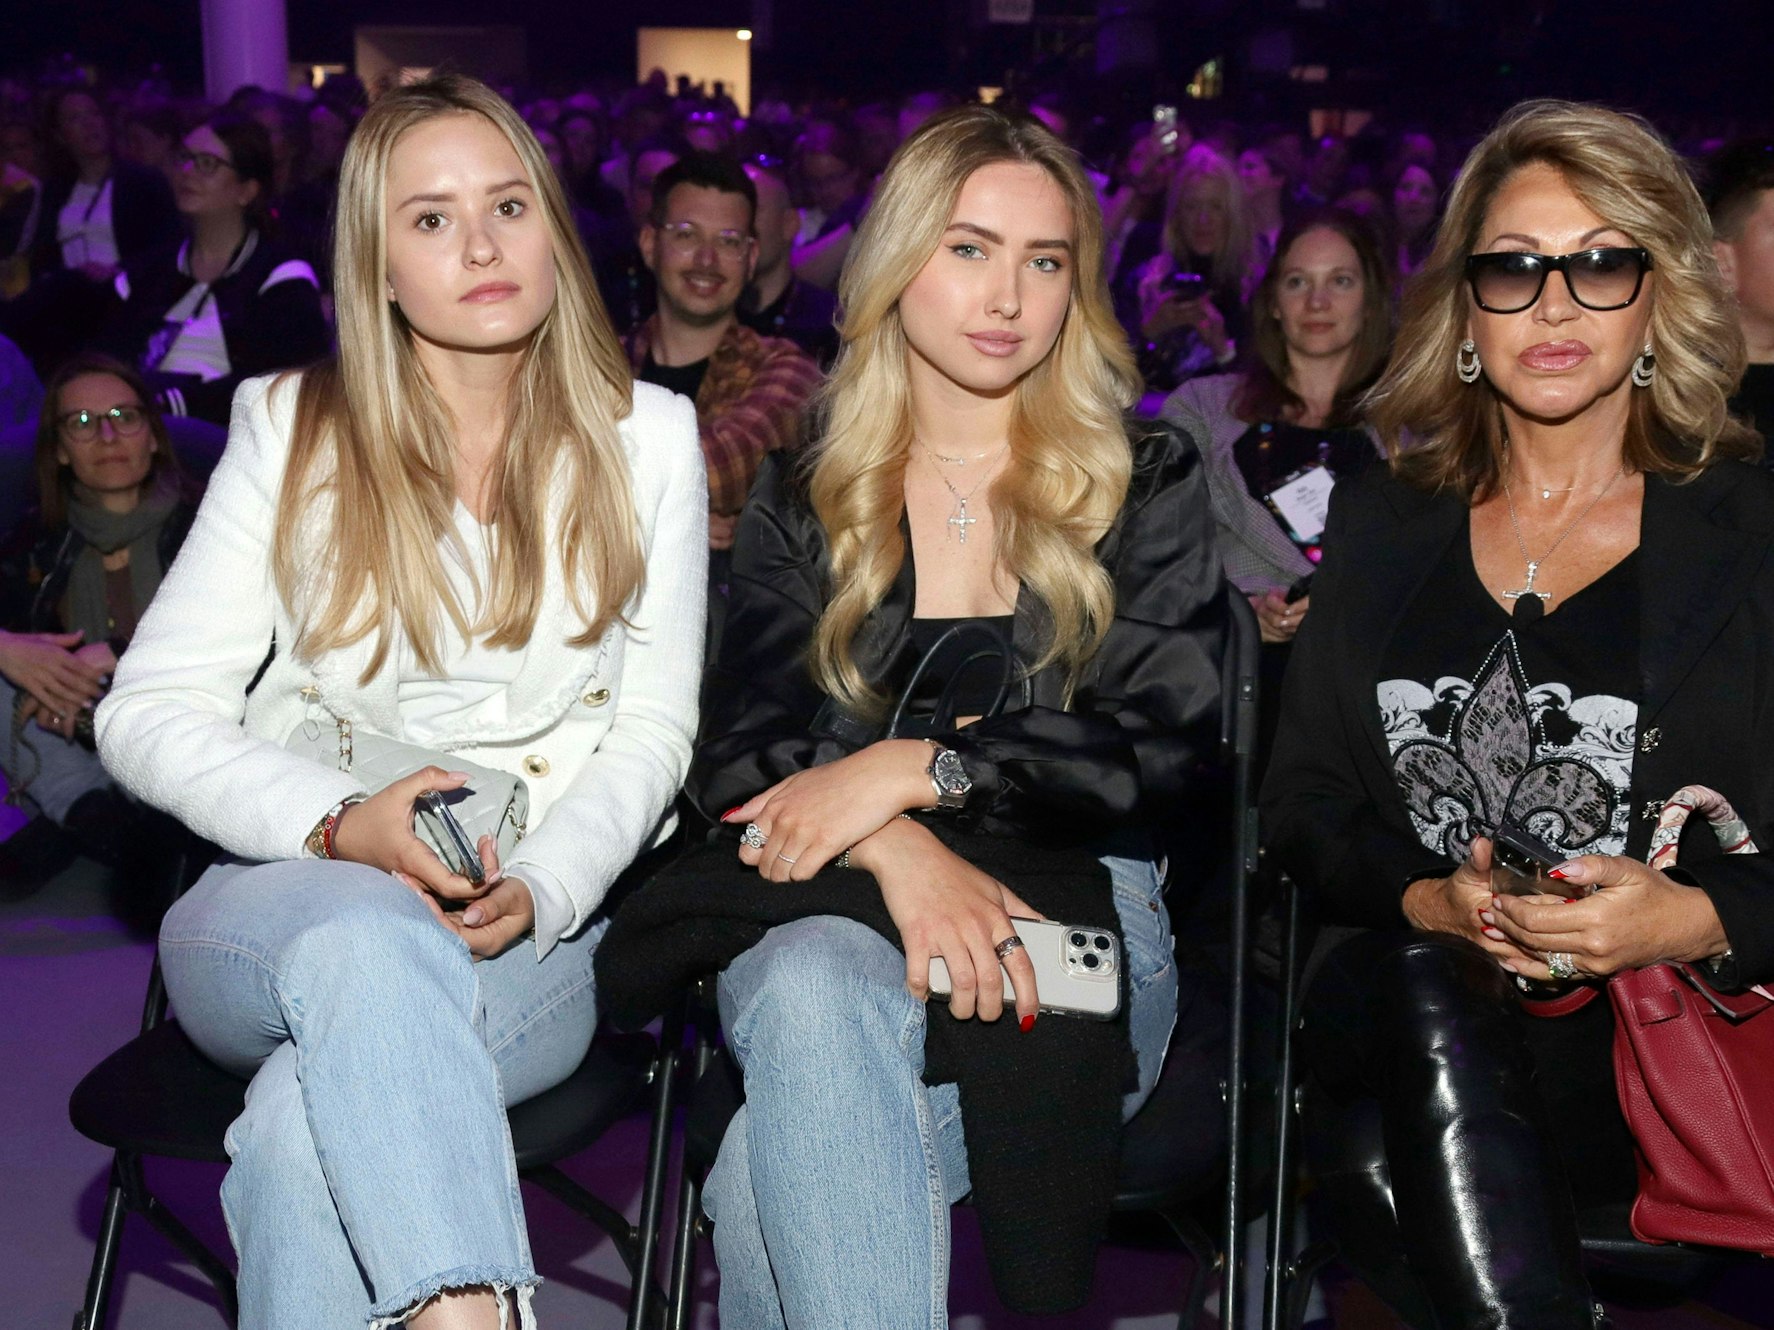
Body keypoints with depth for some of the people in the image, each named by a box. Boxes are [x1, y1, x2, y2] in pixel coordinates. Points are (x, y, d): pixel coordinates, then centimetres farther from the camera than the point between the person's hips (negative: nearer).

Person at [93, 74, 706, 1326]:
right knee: (369, 934, -39)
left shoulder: (643, 437, 8)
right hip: (284, 896, 0)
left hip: (536, 936, 0)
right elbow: (150, 714, 1)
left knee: (312, 1125, -34)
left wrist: (537, 890, -14)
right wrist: (346, 826, -17)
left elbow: (653, 728, 6)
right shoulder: (292, 430, 7)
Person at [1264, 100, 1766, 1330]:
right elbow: (1303, 801, 12)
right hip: (1396, 1004, 2)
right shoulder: (1382, 523, 15)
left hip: (1672, 1031, -2)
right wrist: (1430, 902, -8)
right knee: (1427, 993, -33)